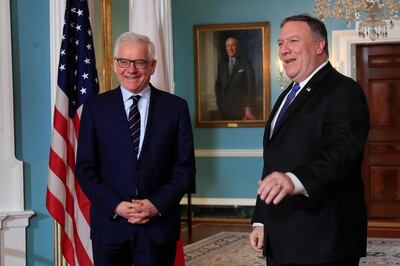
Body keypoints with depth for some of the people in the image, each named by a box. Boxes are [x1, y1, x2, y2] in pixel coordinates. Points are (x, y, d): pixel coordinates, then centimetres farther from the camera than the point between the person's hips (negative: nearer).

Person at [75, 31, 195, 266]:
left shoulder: (176, 107, 3)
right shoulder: (95, 108, 3)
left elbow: (185, 167, 2)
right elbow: (85, 169, 1)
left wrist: (157, 204, -10)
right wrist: (116, 206, -11)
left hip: (159, 225, 0)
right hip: (110, 225, 0)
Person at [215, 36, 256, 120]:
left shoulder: (246, 62, -3)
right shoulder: (222, 63, 10)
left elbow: (251, 85, -7)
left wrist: (249, 108, -12)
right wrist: (219, 102, 7)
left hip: (241, 107, -3)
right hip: (224, 106, 4)